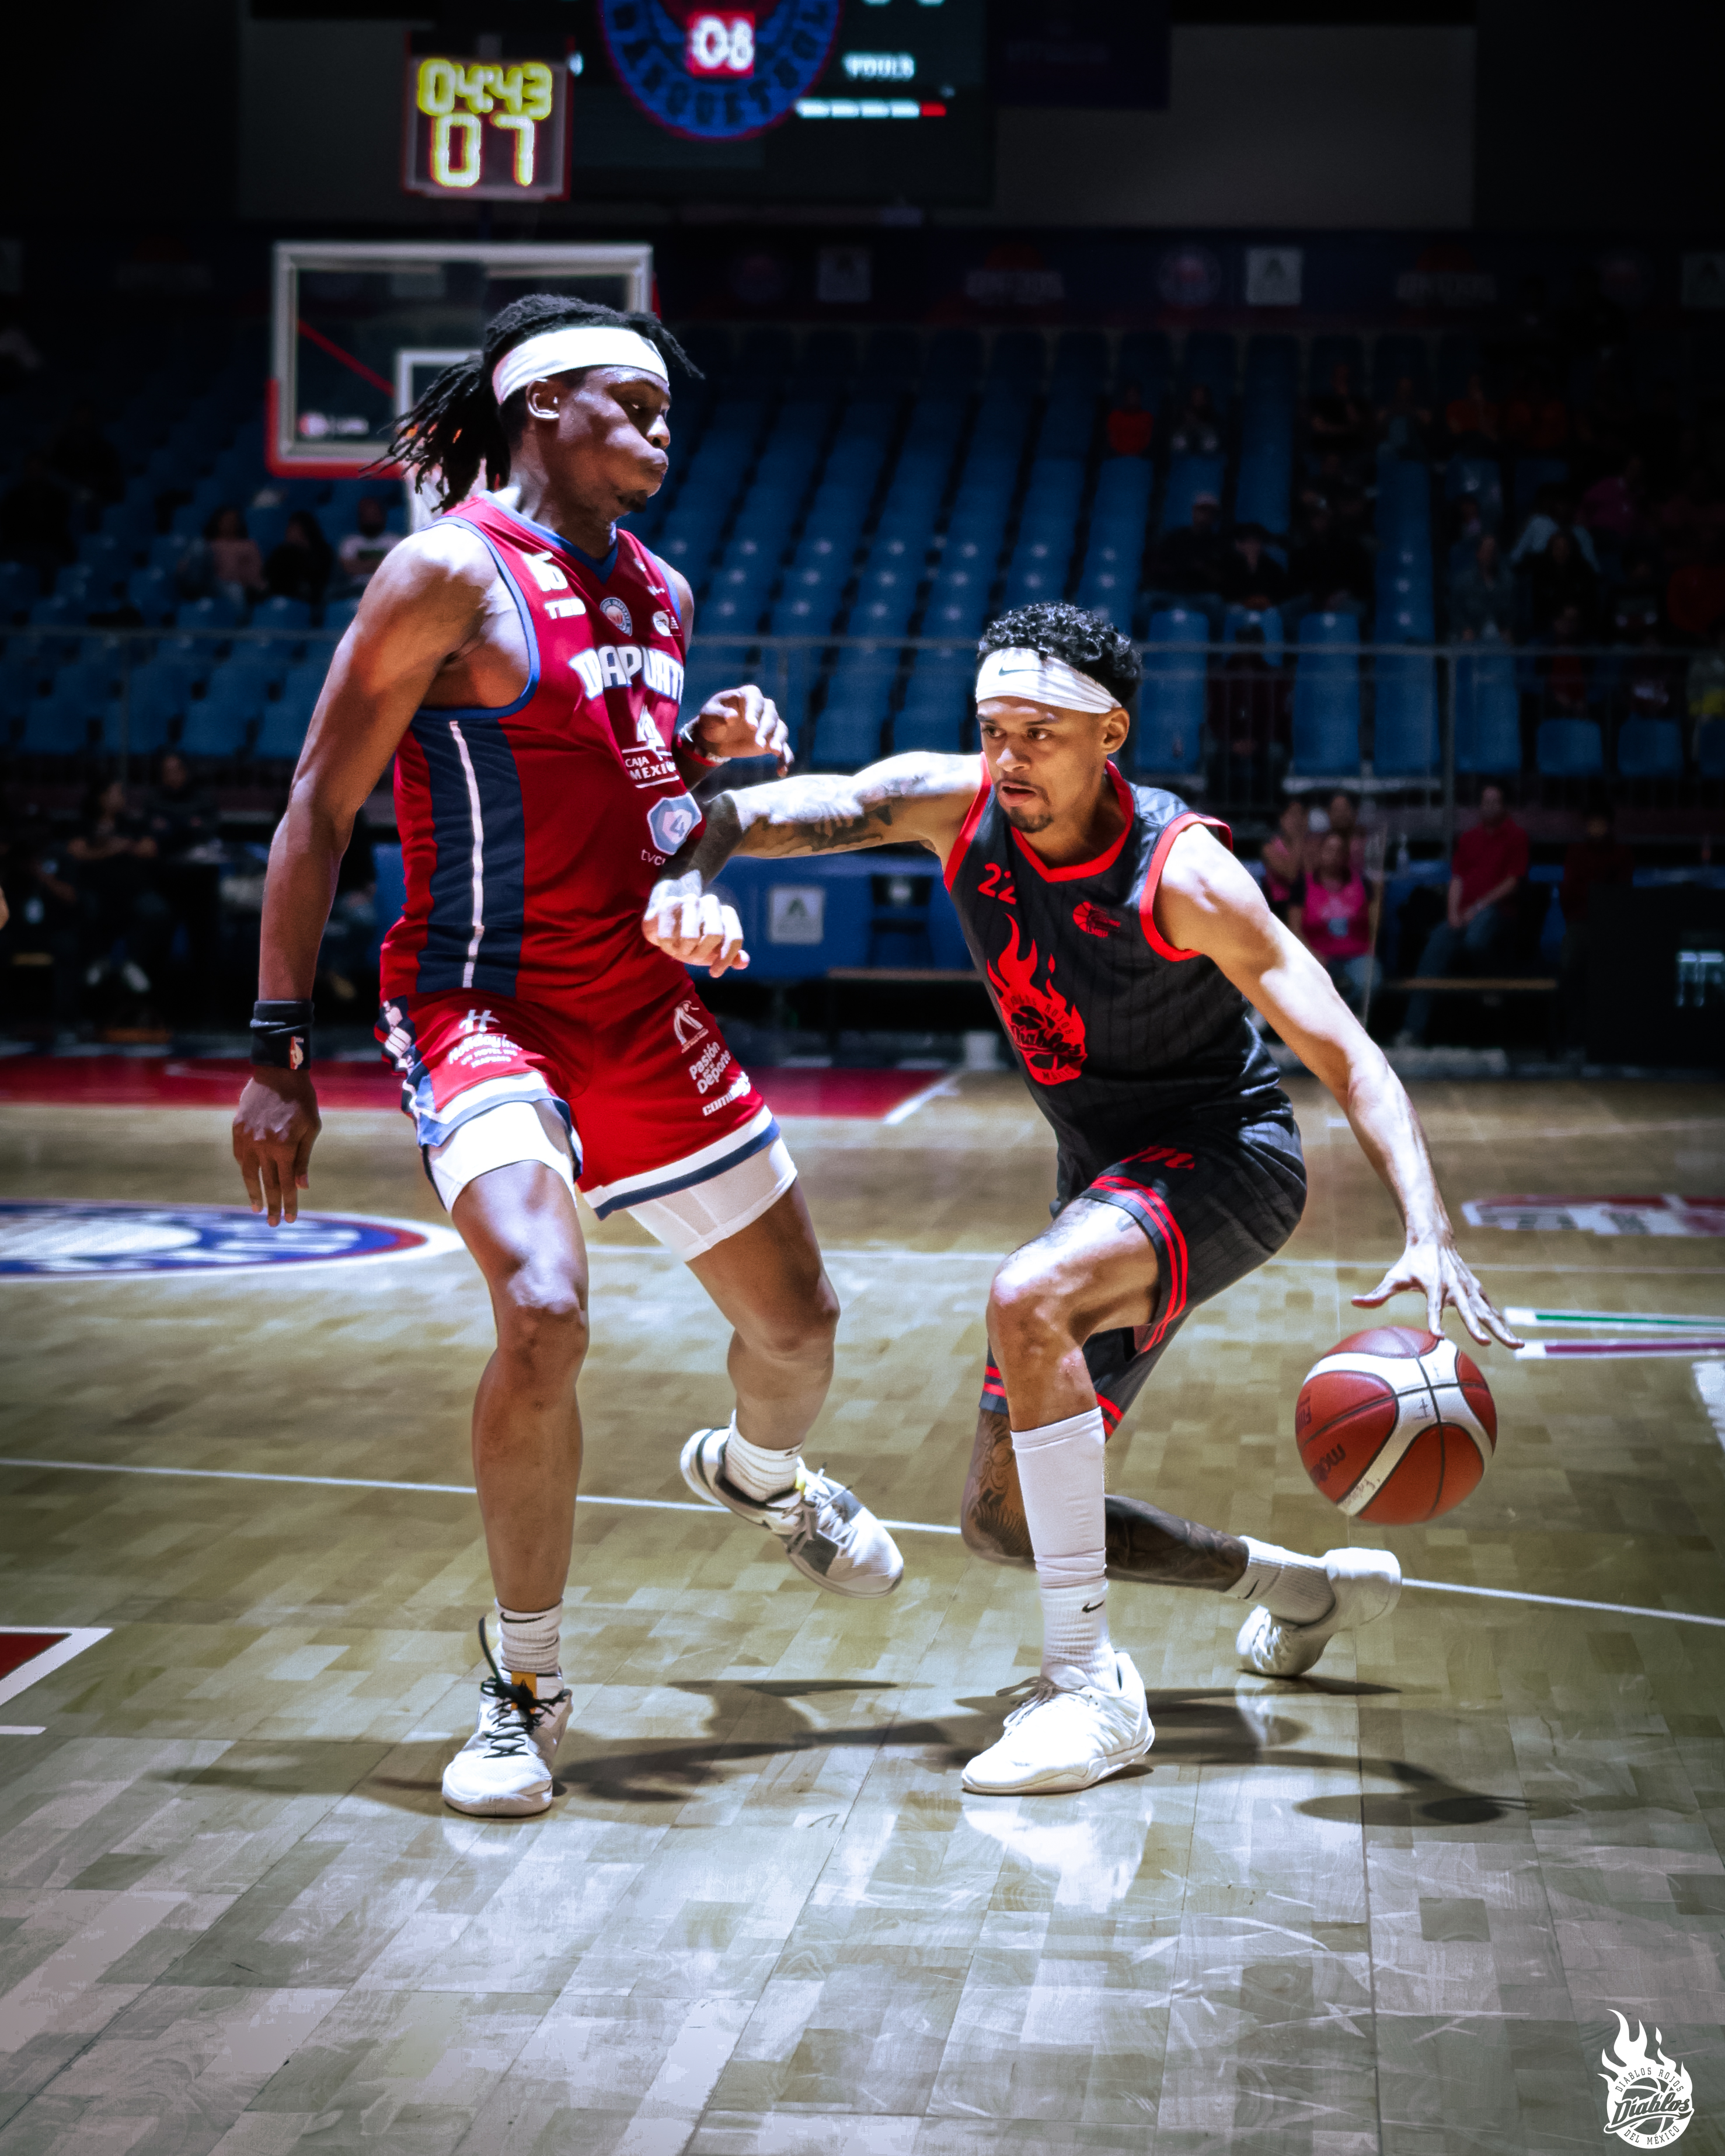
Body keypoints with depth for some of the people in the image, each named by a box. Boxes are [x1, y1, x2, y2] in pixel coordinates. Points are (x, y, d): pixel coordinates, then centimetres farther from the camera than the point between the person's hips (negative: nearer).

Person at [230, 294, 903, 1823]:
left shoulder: (659, 591, 10)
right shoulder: (450, 575, -12)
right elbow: (319, 813, -13)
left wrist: (715, 752, 1)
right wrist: (279, 1052, -18)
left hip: (642, 1006, 7)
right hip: (482, 1008, -7)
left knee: (796, 1321, 13)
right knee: (544, 1316, -28)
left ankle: (763, 1473, 51)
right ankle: (527, 1682, -7)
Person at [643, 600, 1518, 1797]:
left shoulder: (1180, 873, -23)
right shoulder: (954, 804, -9)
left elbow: (1348, 1056, -27)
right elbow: (767, 807, -18)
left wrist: (1431, 1230, -41)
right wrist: (689, 872, -42)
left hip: (1224, 1158, -7)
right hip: (1109, 1181, 7)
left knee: (1028, 1299, -38)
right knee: (1002, 1521, 9)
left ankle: (1094, 1686, -29)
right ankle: (1305, 1585, 32)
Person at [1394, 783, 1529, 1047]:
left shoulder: (1515, 836, 5)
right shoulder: (1468, 839, 21)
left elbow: (1514, 881, -4)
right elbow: (1457, 877, 15)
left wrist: (1480, 907, -12)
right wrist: (1453, 912, -3)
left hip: (1494, 910, -5)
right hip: (1461, 914, 5)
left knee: (1475, 939, -39)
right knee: (1433, 953, -19)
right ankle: (1413, 1030, -23)